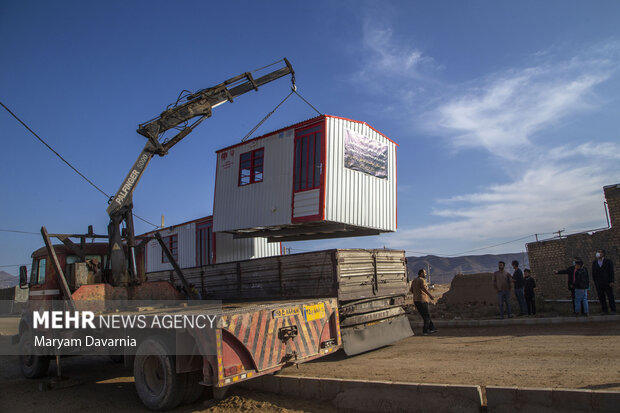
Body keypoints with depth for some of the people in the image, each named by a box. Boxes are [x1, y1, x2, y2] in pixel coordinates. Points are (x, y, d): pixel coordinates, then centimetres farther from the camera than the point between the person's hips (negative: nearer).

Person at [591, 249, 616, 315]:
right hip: (598, 284, 2)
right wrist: (595, 282, 6)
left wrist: (611, 282, -10)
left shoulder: (608, 261, 2)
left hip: (607, 283, -2)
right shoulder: (594, 262, 9)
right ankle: (604, 311, 6)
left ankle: (613, 310, 6)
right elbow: (593, 273, 11)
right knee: (601, 298, 1)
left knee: (610, 297, 0)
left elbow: (611, 272, -3)